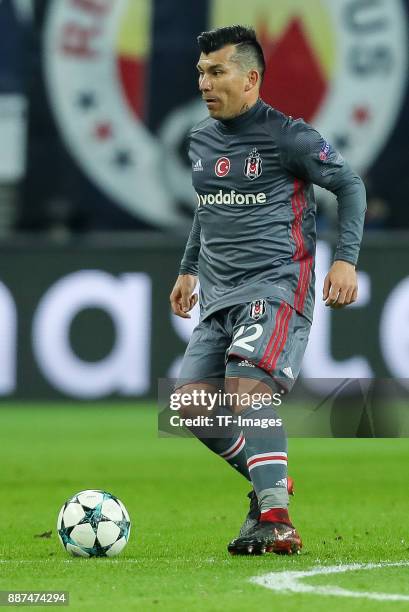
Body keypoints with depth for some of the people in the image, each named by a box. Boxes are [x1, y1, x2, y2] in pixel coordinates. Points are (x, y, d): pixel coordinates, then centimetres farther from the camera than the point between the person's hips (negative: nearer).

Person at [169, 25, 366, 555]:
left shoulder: (288, 137, -8)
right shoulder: (201, 140, 13)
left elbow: (350, 185, 0)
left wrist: (346, 259, -9)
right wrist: (189, 269, 29)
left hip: (276, 286, -8)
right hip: (219, 293, 8)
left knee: (248, 388, -26)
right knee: (193, 405, -2)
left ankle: (275, 518, -28)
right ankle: (269, 483, 16)